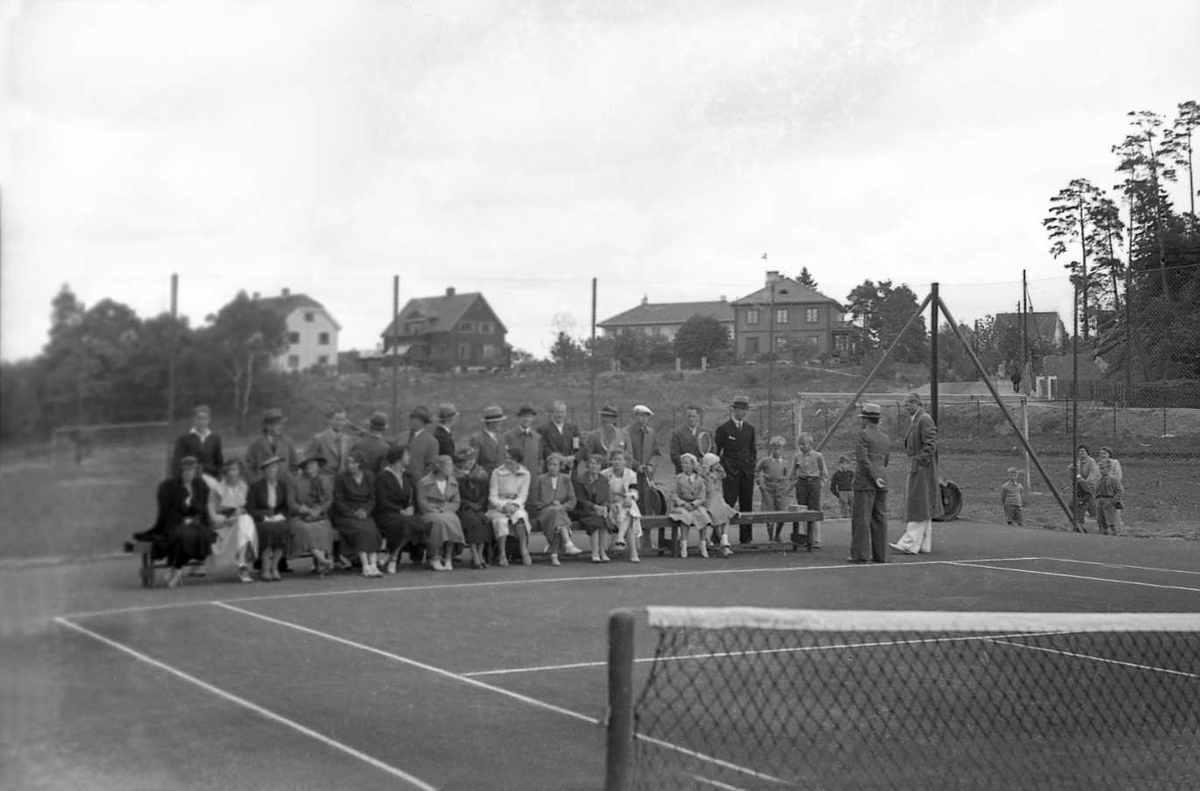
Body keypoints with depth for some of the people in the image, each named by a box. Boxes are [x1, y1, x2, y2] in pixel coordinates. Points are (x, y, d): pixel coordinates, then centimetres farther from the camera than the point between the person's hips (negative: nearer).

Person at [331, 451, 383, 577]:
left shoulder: (369, 477, 9)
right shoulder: (341, 477, -1)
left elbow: (372, 499, 11)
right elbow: (338, 501, -3)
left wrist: (365, 511, -9)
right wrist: (353, 513, -13)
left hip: (364, 513, 3)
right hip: (345, 515, -3)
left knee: (372, 529, -28)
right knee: (362, 529, -31)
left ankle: (373, 565, -35)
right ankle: (366, 567, -35)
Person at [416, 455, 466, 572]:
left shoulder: (453, 482, 13)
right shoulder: (424, 482, -2)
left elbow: (456, 502, 9)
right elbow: (422, 504, -6)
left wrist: (445, 510, -10)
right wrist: (437, 511, -16)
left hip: (447, 512, 4)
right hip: (429, 513, -4)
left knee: (453, 521, -33)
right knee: (439, 521, -38)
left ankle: (448, 558, -31)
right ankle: (434, 558, -33)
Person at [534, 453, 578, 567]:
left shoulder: (566, 479, 17)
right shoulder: (541, 479, 14)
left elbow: (572, 501, 11)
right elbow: (536, 502, 9)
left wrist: (562, 506, -9)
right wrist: (551, 505, -6)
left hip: (562, 512, 1)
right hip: (543, 514, -1)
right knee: (556, 512, -37)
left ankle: (554, 556, -41)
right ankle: (568, 545, -52)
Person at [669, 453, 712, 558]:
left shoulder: (699, 480, 7)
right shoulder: (678, 478, 5)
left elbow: (702, 498, 3)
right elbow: (674, 496, 0)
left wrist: (693, 504, -15)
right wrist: (684, 504, -15)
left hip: (696, 505, 1)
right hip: (681, 505, -1)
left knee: (704, 516, -29)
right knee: (686, 516, -35)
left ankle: (703, 545, -19)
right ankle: (684, 545, -31)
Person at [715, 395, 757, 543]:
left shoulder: (750, 428, 14)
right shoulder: (724, 429, -2)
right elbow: (716, 451, -1)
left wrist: (752, 463, 9)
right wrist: (723, 468, -5)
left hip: (747, 472, 5)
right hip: (730, 473, -5)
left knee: (747, 505, 5)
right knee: (728, 504, -10)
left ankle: (746, 537, 10)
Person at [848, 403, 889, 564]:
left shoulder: (863, 435, -8)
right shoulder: (885, 438, 13)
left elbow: (863, 459, -17)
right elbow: (885, 462, 17)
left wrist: (875, 478, -14)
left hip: (866, 482, -7)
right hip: (882, 481, 7)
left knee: (861, 517, -3)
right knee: (880, 518, 7)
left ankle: (860, 554, -4)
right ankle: (880, 554, 8)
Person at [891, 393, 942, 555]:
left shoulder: (925, 420, -14)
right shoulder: (915, 420, 17)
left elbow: (930, 444, -21)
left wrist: (919, 462, -22)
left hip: (922, 469, -10)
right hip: (916, 468, 10)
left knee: (919, 508, -10)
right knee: (922, 510, 10)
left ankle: (910, 544, -13)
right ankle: (924, 545, 13)